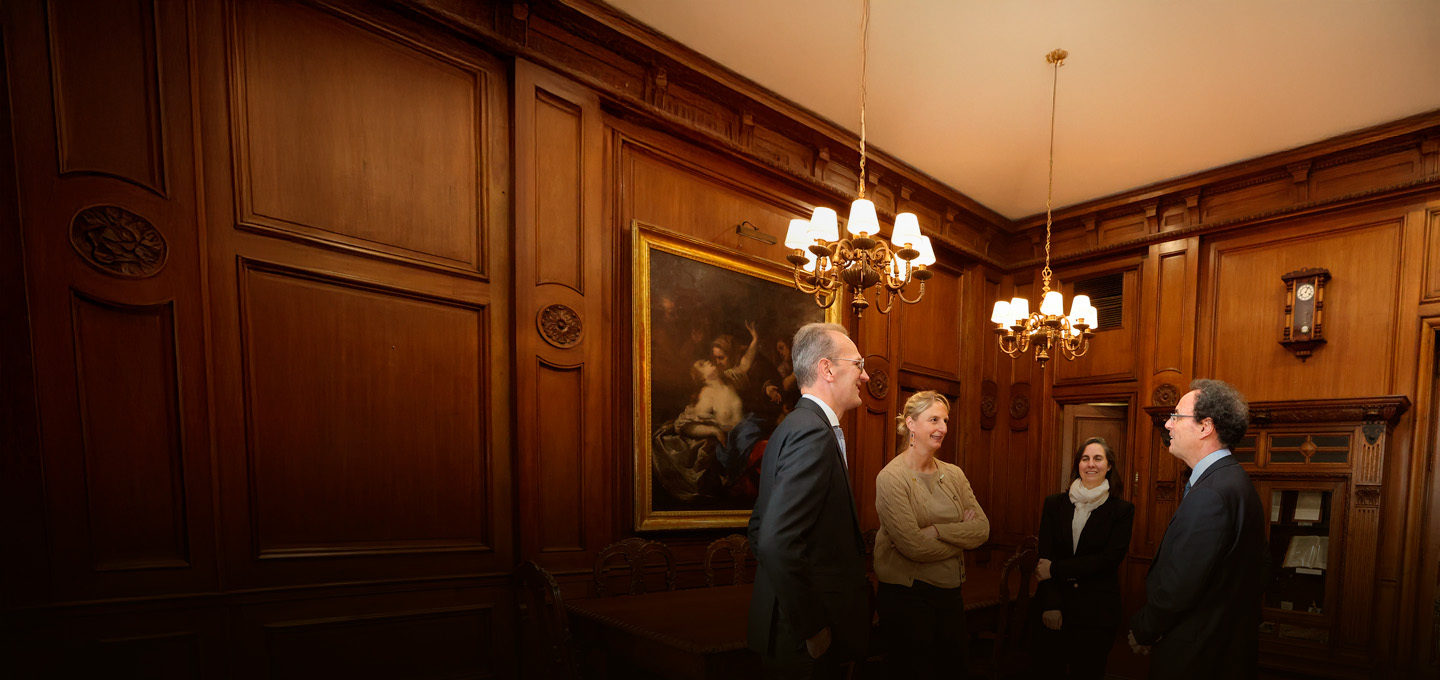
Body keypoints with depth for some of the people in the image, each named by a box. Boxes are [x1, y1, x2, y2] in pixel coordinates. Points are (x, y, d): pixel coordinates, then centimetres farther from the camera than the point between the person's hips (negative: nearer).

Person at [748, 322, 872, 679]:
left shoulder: (793, 427, 8)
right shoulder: (813, 431, -22)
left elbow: (761, 528, 12)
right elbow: (776, 544, -30)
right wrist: (812, 628, -19)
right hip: (806, 640, -9)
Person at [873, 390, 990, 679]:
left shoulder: (953, 474, 4)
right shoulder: (892, 477, -15)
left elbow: (983, 528, -6)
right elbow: (913, 545, -21)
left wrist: (938, 530, -19)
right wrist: (961, 535, -9)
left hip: (950, 593, 6)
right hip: (907, 596, -6)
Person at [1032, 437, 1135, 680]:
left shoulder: (1122, 510, -1)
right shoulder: (1054, 504, 3)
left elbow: (1111, 558, -12)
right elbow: (1045, 557, -3)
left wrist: (1056, 569, -14)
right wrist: (1050, 605, -13)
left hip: (1097, 612, -1)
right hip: (1055, 605, 1)